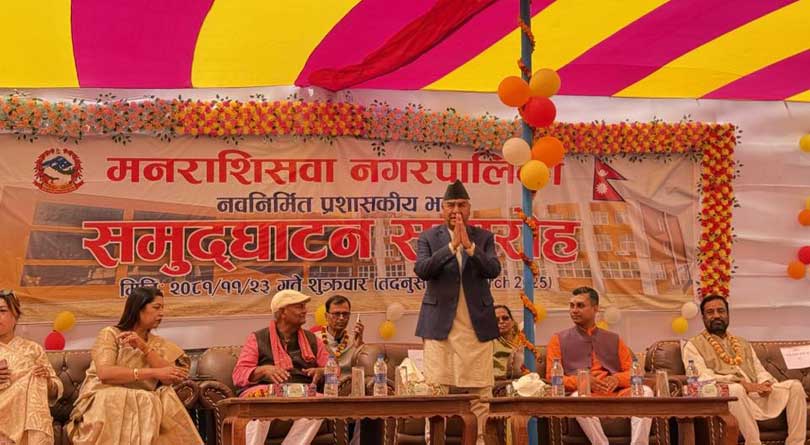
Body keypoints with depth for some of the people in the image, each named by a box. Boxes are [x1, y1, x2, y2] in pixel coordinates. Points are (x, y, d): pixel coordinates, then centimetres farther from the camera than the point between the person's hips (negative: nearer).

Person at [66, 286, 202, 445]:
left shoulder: (159, 343, 13)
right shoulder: (110, 334, 0)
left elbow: (170, 379, -4)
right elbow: (105, 373, -18)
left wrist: (144, 347, -12)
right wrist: (153, 373, -18)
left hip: (142, 404, 3)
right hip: (105, 401, -3)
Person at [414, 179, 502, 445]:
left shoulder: (484, 237, 10)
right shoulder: (429, 238, 7)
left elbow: (493, 270, -4)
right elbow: (422, 270, -8)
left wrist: (469, 246, -17)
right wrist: (452, 245, -15)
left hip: (477, 323, 1)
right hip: (440, 322, -1)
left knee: (480, 390, -1)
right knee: (437, 388, -3)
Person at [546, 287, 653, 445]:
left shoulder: (613, 339, 23)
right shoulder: (559, 340, 15)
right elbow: (552, 378, 6)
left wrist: (617, 379, -7)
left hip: (616, 395, 3)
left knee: (646, 391, -27)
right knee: (578, 397, -38)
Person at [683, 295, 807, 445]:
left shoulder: (743, 344, 28)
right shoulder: (693, 345, 6)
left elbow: (760, 371, 20)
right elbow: (703, 379, -8)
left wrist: (765, 384, -6)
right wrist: (742, 384, -17)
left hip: (756, 394, 6)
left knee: (795, 386, -14)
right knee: (735, 389, -39)